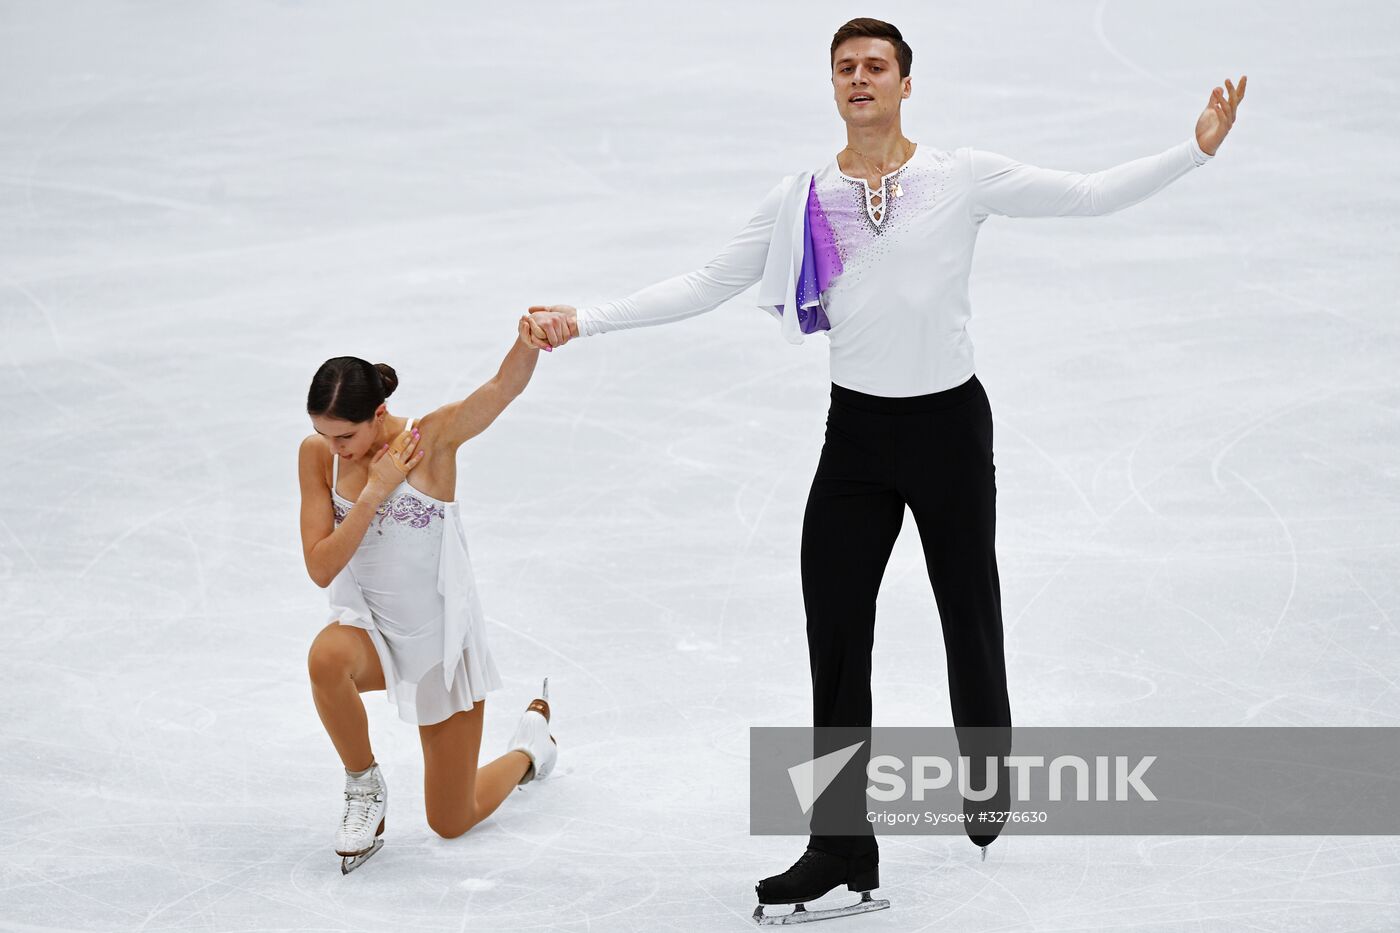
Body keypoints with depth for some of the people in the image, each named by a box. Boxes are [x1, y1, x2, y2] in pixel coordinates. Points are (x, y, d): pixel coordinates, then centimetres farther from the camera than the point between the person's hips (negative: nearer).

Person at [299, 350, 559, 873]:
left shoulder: (431, 438, -19)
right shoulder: (317, 455, -11)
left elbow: (507, 383, -33)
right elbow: (320, 569, -16)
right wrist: (374, 491, -26)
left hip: (442, 638, -2)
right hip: (371, 627, 2)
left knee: (451, 824, 6)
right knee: (326, 659, -39)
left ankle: (528, 748, 39)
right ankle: (364, 785, -12)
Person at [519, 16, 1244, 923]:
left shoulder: (963, 177, -4)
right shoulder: (803, 200, 1)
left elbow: (1091, 195, -2)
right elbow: (706, 286, 4)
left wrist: (1196, 149, -12)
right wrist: (582, 320, -3)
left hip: (950, 423, -1)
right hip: (858, 433, 1)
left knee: (970, 617, 9)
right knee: (836, 635, -3)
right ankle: (841, 848, 3)